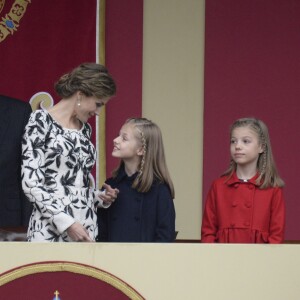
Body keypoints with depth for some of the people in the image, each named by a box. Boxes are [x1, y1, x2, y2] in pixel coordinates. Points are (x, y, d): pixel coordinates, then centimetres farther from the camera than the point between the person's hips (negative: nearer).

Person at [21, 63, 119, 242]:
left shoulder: (85, 128, 16)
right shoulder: (42, 120, -5)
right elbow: (31, 182, -12)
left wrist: (100, 197, 6)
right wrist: (66, 222, -17)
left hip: (85, 228, 7)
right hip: (51, 230, -7)